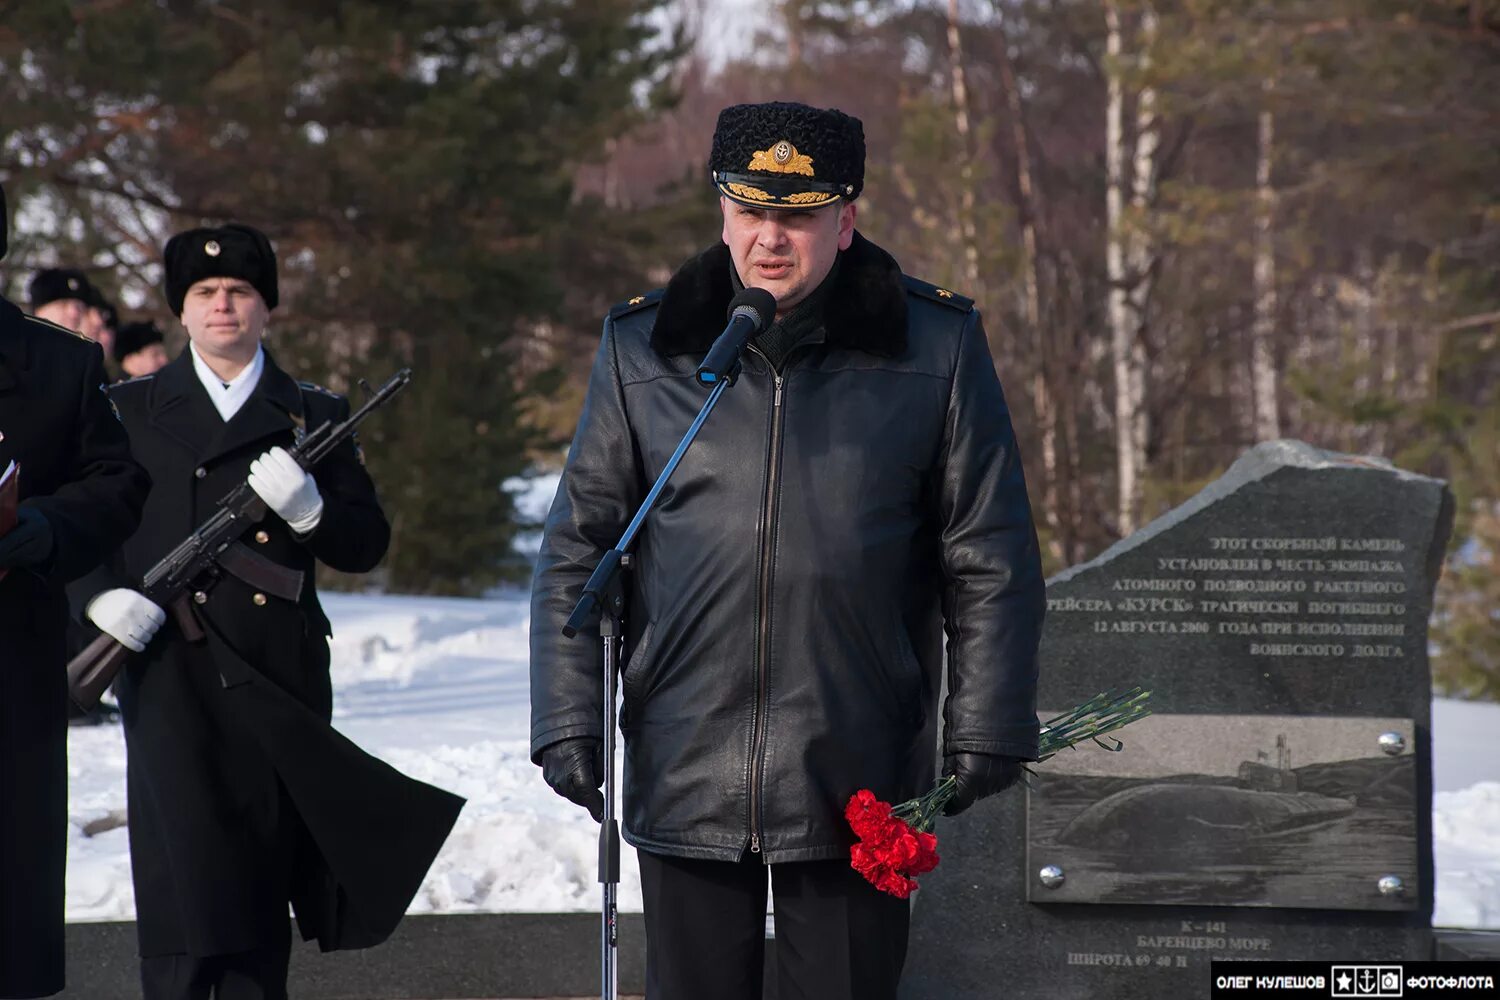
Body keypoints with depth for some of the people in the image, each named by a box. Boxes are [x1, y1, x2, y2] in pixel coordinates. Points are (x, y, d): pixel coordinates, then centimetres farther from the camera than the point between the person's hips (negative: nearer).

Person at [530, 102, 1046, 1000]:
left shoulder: (936, 346, 1)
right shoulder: (643, 348, 5)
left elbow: (992, 561, 4)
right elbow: (579, 548, 9)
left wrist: (985, 728, 0)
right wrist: (568, 718, 3)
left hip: (856, 785, -1)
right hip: (685, 774, 1)